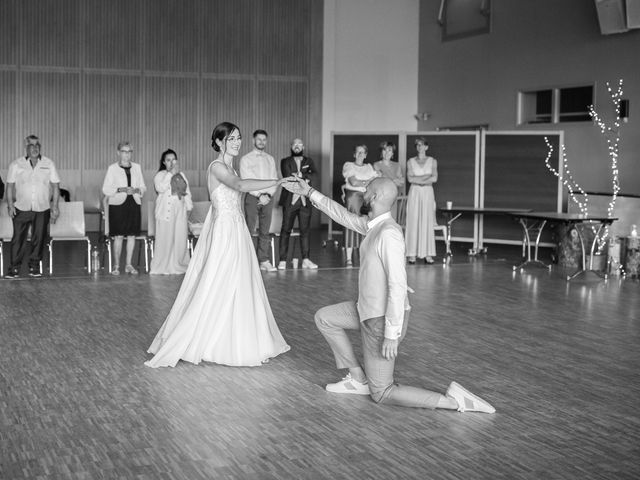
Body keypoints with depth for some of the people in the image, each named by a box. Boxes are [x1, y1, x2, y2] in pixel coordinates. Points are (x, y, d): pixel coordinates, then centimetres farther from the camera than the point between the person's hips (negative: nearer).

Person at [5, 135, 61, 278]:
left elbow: (55, 186, 6)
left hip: (42, 209, 1)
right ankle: (14, 268, 2)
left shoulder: (49, 164, 5)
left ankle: (34, 267, 15)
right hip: (21, 208, -1)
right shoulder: (16, 164, 4)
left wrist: (55, 206, 0)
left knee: (39, 239, 3)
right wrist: (10, 204, -5)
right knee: (18, 238, -4)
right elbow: (10, 185, 5)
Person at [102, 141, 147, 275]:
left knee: (132, 235, 3)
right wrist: (121, 189, -15)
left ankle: (128, 264, 12)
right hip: (118, 204, -4)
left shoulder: (136, 167, 12)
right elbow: (106, 189, -2)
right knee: (119, 236, -6)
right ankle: (116, 265, 3)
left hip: (134, 204, 4)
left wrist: (136, 190, -7)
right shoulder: (112, 168, 1)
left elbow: (143, 187, 14)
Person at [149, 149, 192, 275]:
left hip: (180, 210, 5)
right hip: (166, 211, -5)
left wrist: (189, 207, 12)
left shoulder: (181, 175, 17)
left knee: (181, 238, 1)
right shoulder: (160, 175, 1)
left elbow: (187, 192, 20)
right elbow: (160, 188, -18)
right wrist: (171, 174, -16)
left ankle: (179, 265, 10)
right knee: (165, 238, -6)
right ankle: (162, 267, 2)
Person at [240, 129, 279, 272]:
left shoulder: (270, 159, 15)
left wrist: (268, 195, -7)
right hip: (252, 197, -4)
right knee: (248, 230, -8)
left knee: (265, 231, 4)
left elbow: (274, 180, 9)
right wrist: (259, 195, -13)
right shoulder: (246, 159, 2)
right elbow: (245, 180, -6)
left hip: (268, 198, 4)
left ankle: (264, 261, 7)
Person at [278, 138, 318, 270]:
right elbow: (288, 178, -7)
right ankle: (283, 260, -4)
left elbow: (312, 174, 0)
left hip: (305, 200, 3)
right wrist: (303, 180, -7)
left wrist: (299, 175, -10)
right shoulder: (285, 162, 9)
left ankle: (306, 260, 7)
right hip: (290, 200, -3)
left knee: (305, 230, 3)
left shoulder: (309, 162, 17)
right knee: (286, 230, -5)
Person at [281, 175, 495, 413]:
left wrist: (392, 334, -28)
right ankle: (358, 378, 21)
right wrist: (309, 192, 20)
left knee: (382, 394, 0)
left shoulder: (388, 233, -28)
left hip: (383, 320, -9)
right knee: (324, 318, 22)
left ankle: (454, 401, -7)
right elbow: (344, 216, 19)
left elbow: (398, 285, -30)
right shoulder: (374, 224, 1)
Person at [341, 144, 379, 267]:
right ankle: (349, 258, -11)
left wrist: (360, 183, -3)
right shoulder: (348, 165, 7)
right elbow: (353, 182, -8)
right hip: (353, 195, -4)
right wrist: (368, 181, 0)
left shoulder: (369, 167, 22)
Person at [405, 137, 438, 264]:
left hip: (428, 193, 0)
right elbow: (410, 178, -5)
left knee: (427, 222, -3)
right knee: (413, 222, -5)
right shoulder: (411, 161, 8)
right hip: (414, 193, 0)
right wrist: (426, 177, -8)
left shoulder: (432, 161, 8)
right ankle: (412, 254, -3)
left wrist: (418, 180, -8)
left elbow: (434, 178, -4)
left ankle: (428, 254, -1)